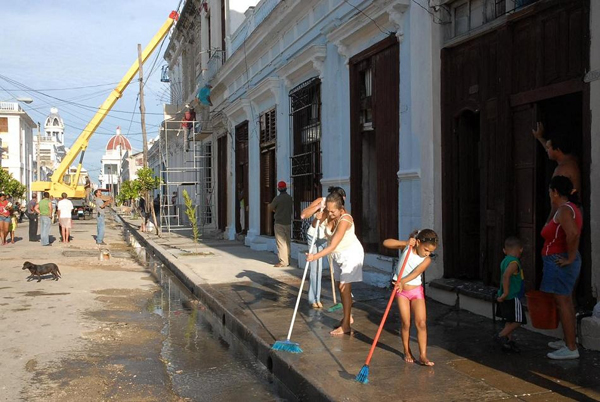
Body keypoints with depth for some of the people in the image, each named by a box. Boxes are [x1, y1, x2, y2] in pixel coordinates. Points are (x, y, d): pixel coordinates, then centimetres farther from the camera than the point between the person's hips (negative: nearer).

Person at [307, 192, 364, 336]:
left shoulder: (344, 220, -32)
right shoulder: (330, 215, -10)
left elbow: (332, 246, -36)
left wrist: (315, 256, -41)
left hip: (351, 254, -8)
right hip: (338, 255, 8)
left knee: (344, 287, -10)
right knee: (340, 285, 16)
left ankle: (345, 326, -5)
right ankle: (348, 316, 33)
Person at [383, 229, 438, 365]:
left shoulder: (427, 260, -8)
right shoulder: (406, 247, -7)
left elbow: (416, 272, -23)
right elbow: (386, 243, -13)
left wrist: (403, 282, -39)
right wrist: (405, 243, -23)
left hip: (417, 291, 1)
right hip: (401, 291, -1)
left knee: (421, 323, -5)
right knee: (406, 323, -1)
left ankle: (423, 356, -1)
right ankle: (407, 352, 17)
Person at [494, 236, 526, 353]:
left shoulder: (505, 261, 11)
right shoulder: (514, 262, -17)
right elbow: (506, 276, -31)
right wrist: (506, 293, -27)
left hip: (507, 298, 9)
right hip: (512, 298, -9)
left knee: (510, 321, 16)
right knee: (517, 320, -4)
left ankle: (509, 341, 20)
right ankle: (500, 336, -4)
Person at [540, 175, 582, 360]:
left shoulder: (564, 210, -18)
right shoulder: (571, 207, 14)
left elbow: (573, 233, -34)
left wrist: (570, 257, -24)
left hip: (559, 261, -11)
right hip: (559, 262, 11)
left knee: (562, 303, -7)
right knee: (566, 302, 17)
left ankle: (571, 348, -3)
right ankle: (568, 341, 28)